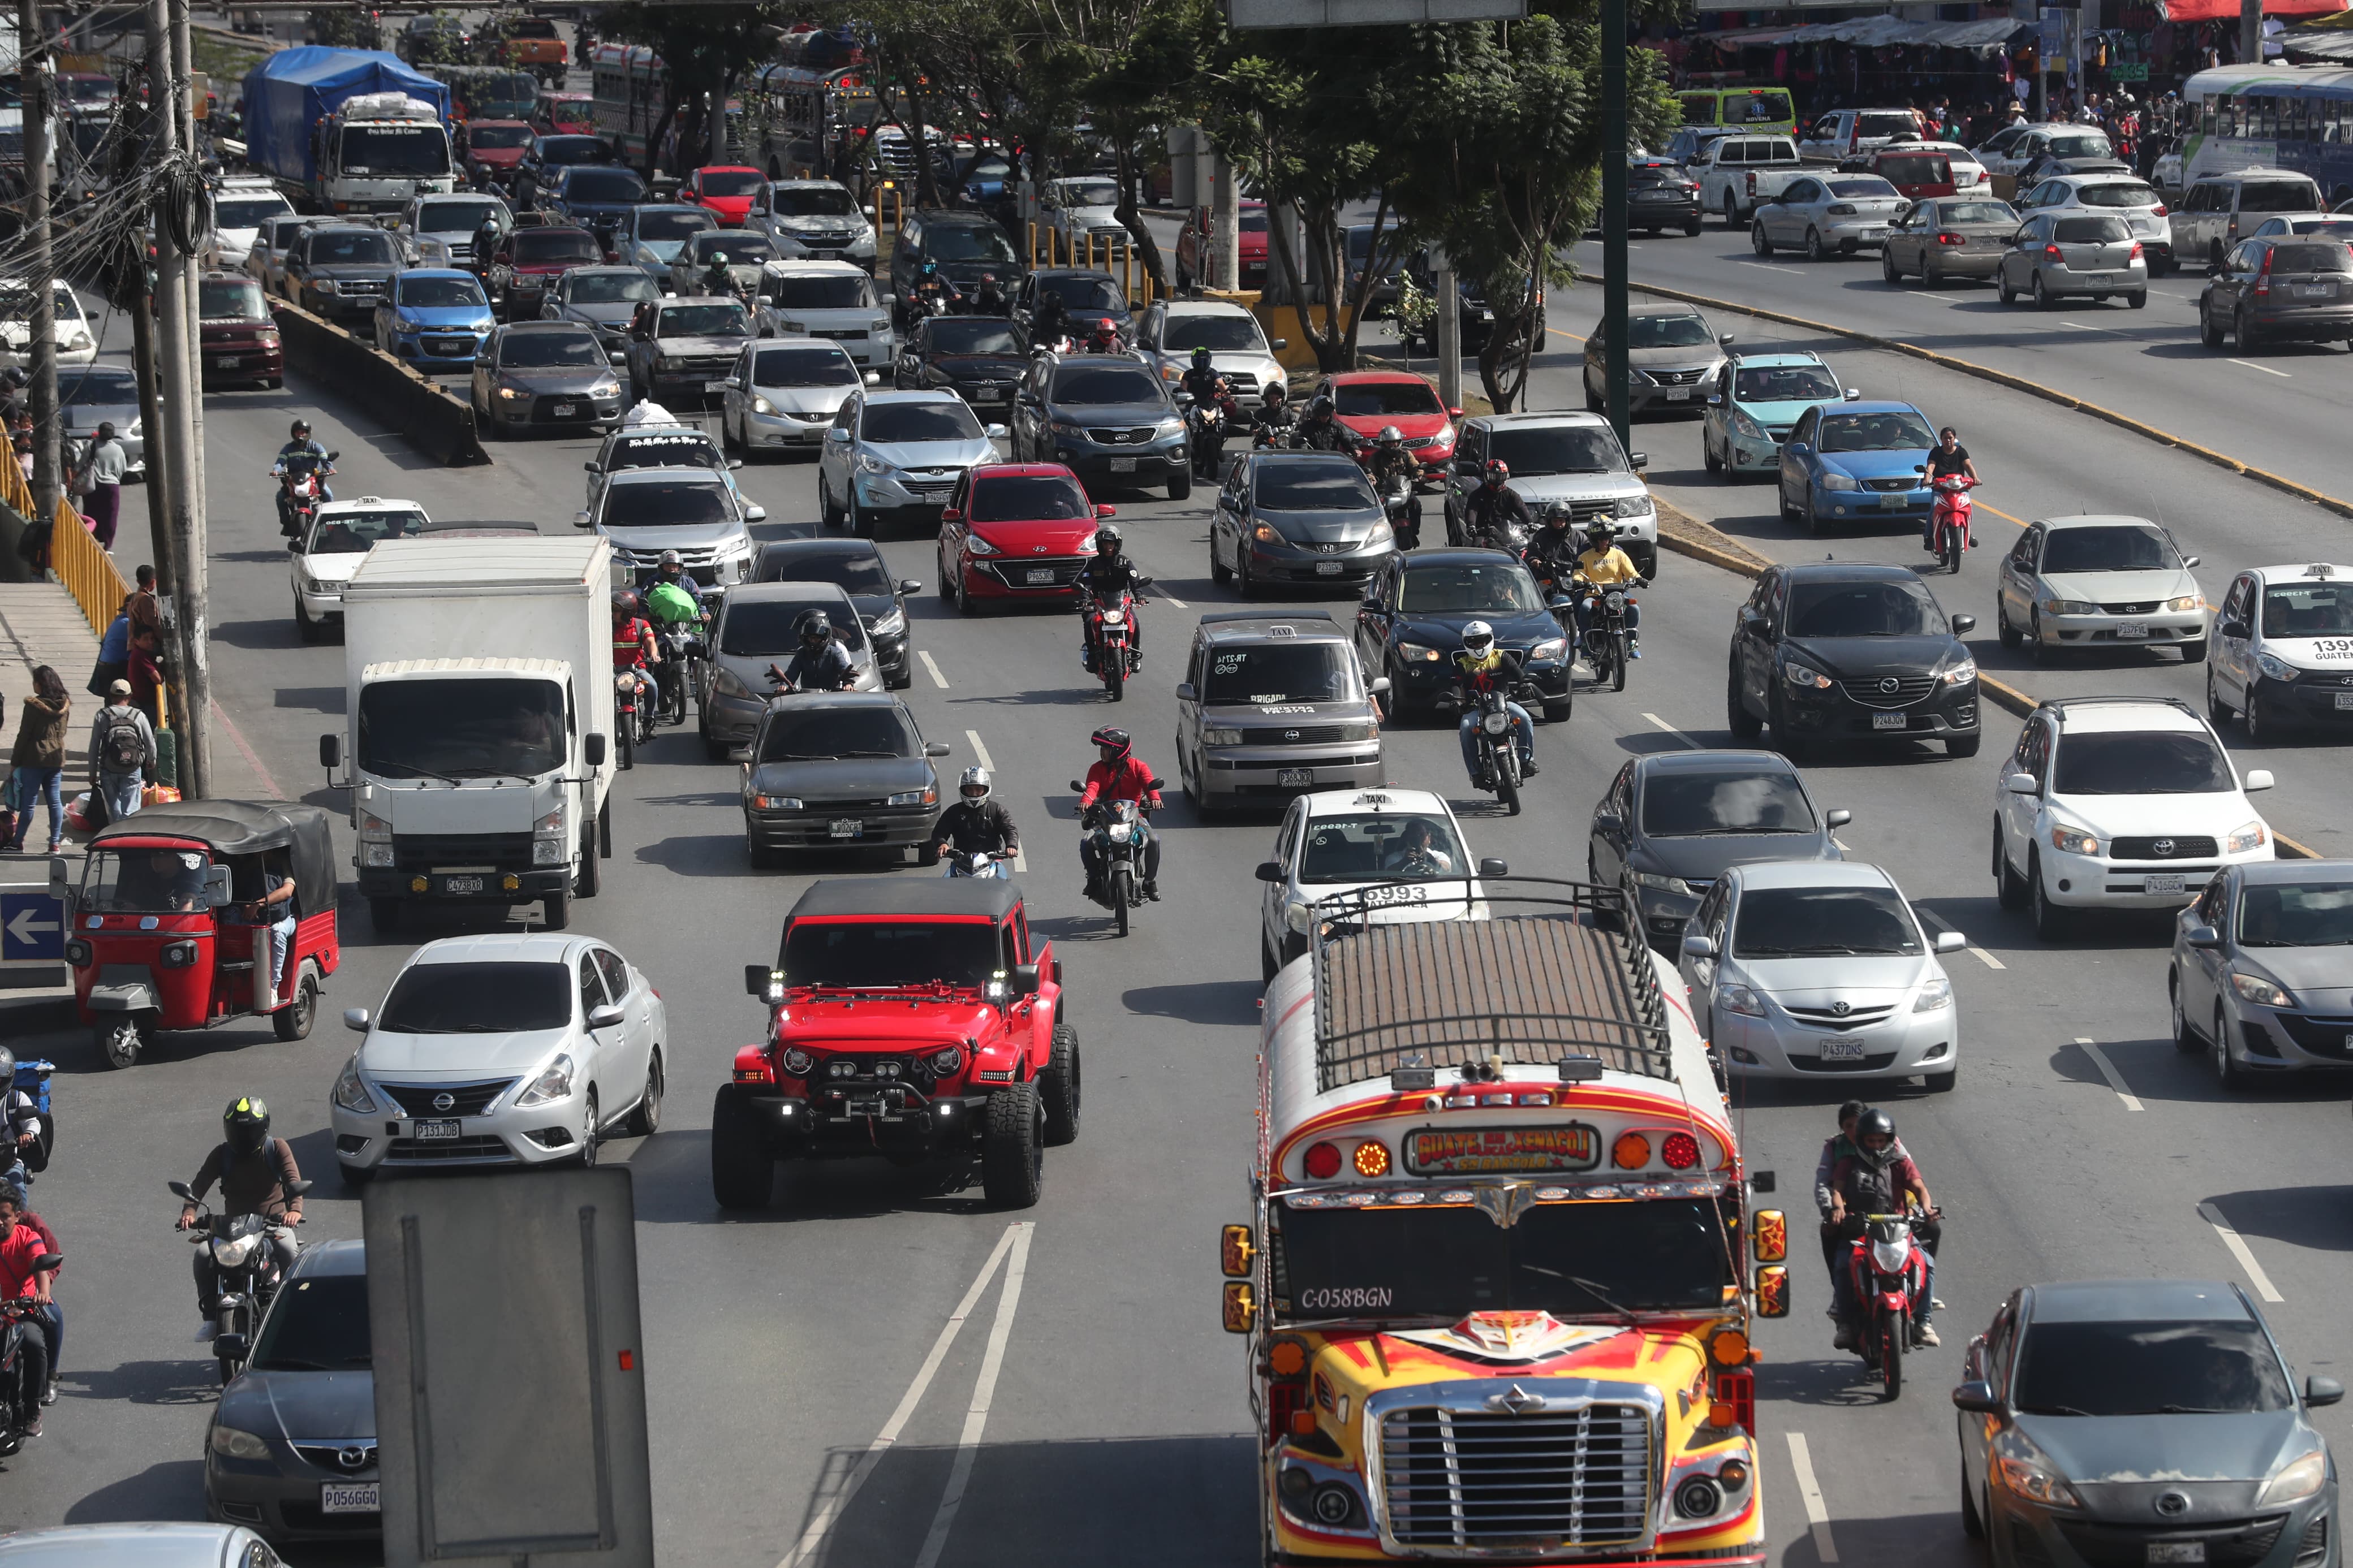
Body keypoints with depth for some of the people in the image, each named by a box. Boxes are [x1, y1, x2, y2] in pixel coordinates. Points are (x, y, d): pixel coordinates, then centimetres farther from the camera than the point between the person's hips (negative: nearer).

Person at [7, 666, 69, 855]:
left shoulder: (33, 705, -14)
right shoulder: (63, 706, 4)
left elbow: (24, 735, -10)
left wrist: (15, 761, -3)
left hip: (34, 760, -5)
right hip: (56, 759, 5)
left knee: (28, 802, 0)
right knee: (55, 800, 7)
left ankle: (18, 843, 6)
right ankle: (55, 843, 6)